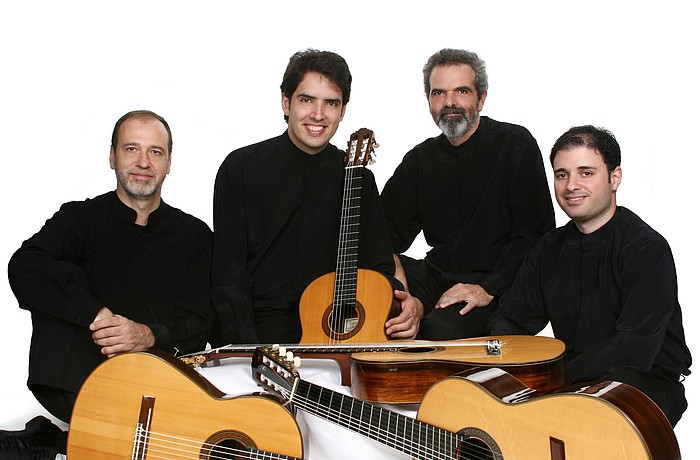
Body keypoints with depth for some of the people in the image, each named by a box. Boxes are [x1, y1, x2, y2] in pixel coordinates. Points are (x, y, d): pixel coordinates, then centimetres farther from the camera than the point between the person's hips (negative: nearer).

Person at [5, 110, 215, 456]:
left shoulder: (194, 235, 11)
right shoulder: (79, 218, 6)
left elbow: (199, 324, 2)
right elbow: (23, 269, -14)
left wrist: (150, 336, -19)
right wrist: (97, 315, -23)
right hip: (73, 384, 0)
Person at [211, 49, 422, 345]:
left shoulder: (358, 179, 9)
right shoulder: (241, 168, 0)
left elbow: (377, 265, 10)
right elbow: (228, 273, -4)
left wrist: (402, 300, -13)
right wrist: (246, 346, -17)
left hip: (333, 328, 3)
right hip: (257, 327, -3)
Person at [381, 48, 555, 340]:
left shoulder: (516, 144, -4)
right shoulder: (420, 159, 13)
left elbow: (536, 233, -10)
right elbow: (390, 228, 12)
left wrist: (488, 289, -17)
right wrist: (393, 265, -11)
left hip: (498, 286, -5)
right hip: (436, 276, 5)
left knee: (441, 328, -34)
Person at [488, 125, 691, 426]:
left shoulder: (647, 249, -13)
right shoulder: (550, 248, 10)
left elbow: (635, 348, -21)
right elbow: (511, 319, 9)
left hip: (649, 383, -6)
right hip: (570, 381, 6)